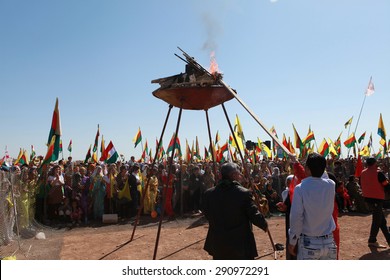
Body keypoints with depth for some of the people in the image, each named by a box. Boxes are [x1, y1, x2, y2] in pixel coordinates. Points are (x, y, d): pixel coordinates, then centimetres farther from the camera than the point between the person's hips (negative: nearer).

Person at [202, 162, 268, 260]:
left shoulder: (208, 193, -7)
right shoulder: (244, 193, -19)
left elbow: (206, 214, 5)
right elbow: (254, 214, -12)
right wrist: (264, 225, 9)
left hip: (218, 243, 4)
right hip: (241, 243, -4)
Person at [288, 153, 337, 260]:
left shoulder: (300, 188, -14)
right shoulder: (331, 185, -4)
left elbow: (296, 218, -12)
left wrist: (292, 243, -2)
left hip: (308, 243, -4)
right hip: (329, 242, 4)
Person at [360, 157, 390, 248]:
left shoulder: (363, 173, 6)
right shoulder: (378, 173, -15)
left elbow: (362, 185, 15)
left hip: (367, 198, 7)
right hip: (377, 199, -7)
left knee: (382, 220, 16)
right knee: (377, 220, 2)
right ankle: (372, 241, 7)